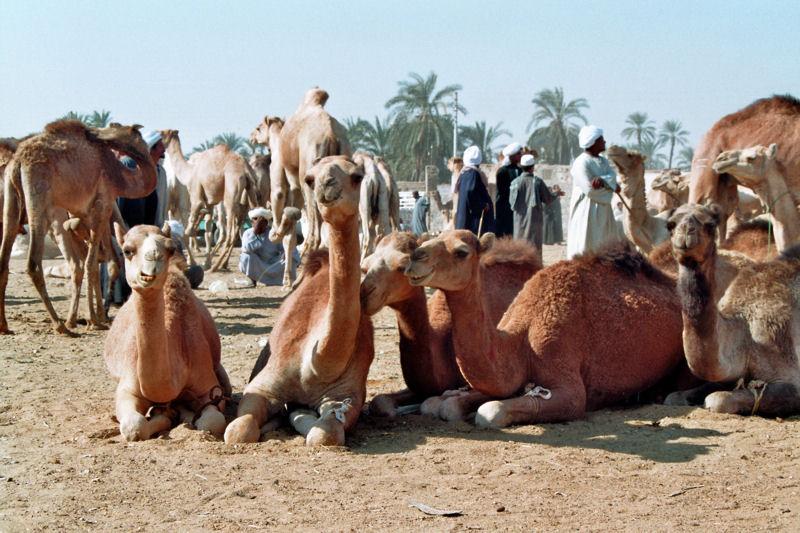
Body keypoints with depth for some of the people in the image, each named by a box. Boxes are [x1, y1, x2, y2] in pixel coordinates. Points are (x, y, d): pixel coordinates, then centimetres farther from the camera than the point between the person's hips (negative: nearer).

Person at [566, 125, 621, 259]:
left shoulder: (603, 161, 12)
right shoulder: (581, 163, -16)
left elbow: (612, 176, -4)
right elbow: (590, 189, -21)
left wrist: (602, 180, -25)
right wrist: (611, 188, -8)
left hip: (603, 210, 9)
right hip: (586, 211, -9)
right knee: (585, 248, -7)